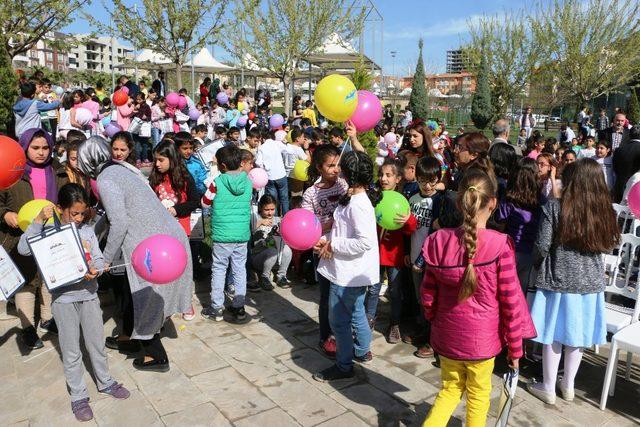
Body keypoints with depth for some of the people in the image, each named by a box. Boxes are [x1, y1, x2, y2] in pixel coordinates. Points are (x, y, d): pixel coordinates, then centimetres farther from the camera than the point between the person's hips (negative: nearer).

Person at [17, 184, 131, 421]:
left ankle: (105, 382, 35)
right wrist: (38, 221, -24)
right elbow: (23, 249, -19)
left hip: (88, 294, 3)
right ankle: (78, 396, 23)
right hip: (63, 298, -3)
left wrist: (95, 270, -20)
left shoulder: (87, 231, 2)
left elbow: (99, 259, 2)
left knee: (97, 343, 16)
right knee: (71, 350, 9)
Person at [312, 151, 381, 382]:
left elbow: (365, 241, -31)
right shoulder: (354, 199, 6)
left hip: (348, 273, -10)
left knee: (339, 319, 4)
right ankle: (362, 351, 45)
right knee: (355, 313, 25)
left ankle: (344, 366, 20)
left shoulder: (357, 205, -25)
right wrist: (326, 240, 2)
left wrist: (333, 245, -21)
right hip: (354, 271, 10)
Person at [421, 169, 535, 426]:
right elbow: (510, 302, -13)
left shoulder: (438, 242, -10)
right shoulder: (500, 245, -19)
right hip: (482, 338, -2)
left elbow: (428, 295, -2)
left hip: (447, 335, 3)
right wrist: (515, 347, 0)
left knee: (450, 389, 23)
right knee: (478, 396, 21)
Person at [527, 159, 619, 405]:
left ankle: (548, 389, 21)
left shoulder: (554, 208, -14)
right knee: (577, 336, 16)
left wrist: (537, 262, 6)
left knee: (554, 336, 9)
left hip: (559, 280, -3)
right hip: (590, 282, 4)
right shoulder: (604, 211, -3)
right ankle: (568, 386, 33)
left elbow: (542, 246, -13)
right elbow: (608, 246, 8)